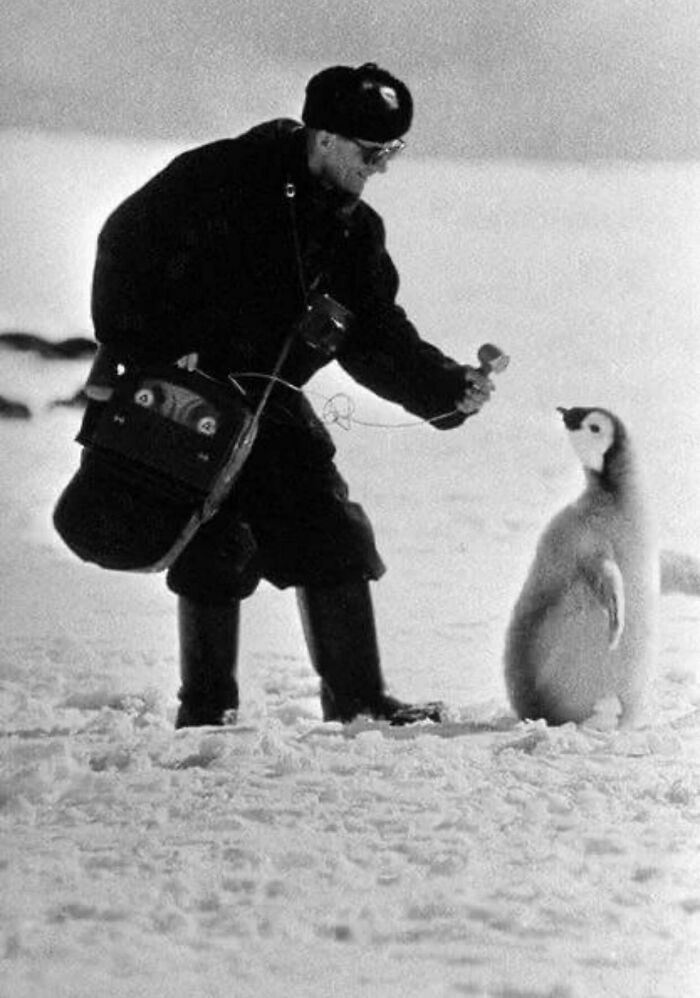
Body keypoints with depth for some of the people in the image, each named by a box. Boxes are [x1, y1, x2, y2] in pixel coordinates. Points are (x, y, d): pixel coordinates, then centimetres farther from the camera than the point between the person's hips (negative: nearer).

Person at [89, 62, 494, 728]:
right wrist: (148, 350, -20)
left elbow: (380, 340, 5)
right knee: (218, 546, -11)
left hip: (270, 398, 6)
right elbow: (126, 246, -13)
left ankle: (358, 698, 8)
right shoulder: (219, 179, -17)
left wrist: (448, 388, -10)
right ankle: (205, 709, 1)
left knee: (334, 536, 1)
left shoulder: (355, 230, 3)